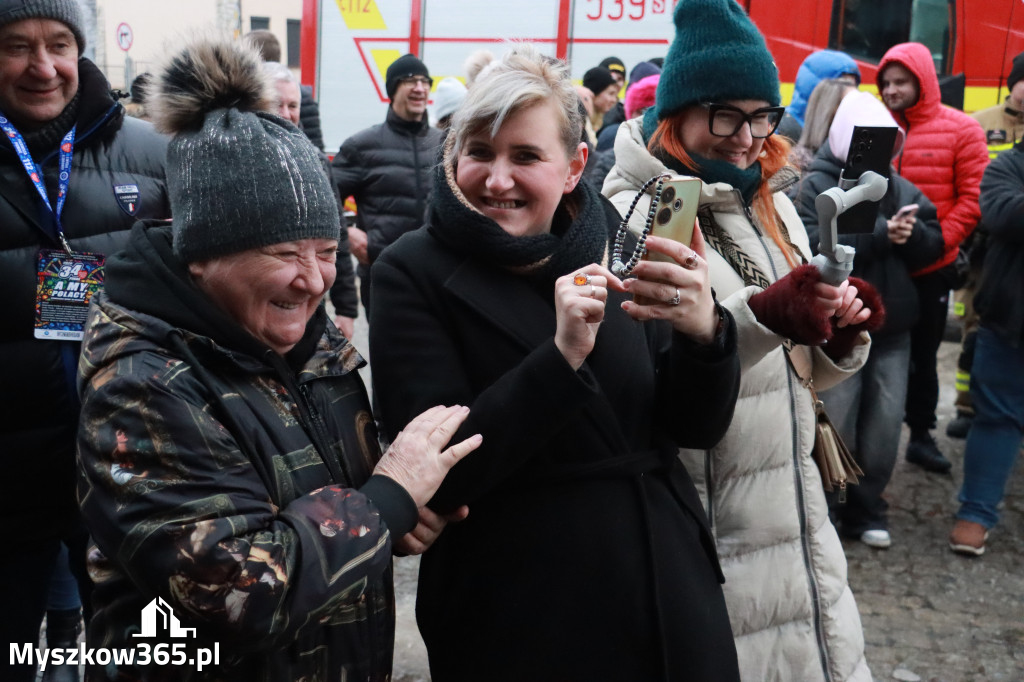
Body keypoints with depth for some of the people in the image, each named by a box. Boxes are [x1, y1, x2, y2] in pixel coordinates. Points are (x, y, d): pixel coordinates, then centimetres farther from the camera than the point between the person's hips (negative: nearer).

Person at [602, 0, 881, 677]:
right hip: (697, 524, -6)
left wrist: (841, 334, -6)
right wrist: (760, 318, -30)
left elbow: (801, 372, 14)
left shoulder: (774, 206, 10)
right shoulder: (631, 212, -12)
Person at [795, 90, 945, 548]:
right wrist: (879, 234, -25)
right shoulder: (815, 187, -8)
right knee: (834, 428, 3)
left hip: (893, 327, 5)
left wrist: (912, 233, -15)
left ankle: (866, 509, 27)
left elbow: (934, 244, 7)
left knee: (884, 427, 10)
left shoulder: (900, 187, 10)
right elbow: (815, 252, -22)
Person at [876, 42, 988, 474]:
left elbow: (974, 196, -6)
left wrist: (937, 242, -17)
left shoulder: (960, 130, -4)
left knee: (923, 354, 14)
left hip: (931, 267, 0)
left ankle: (921, 435, 29)